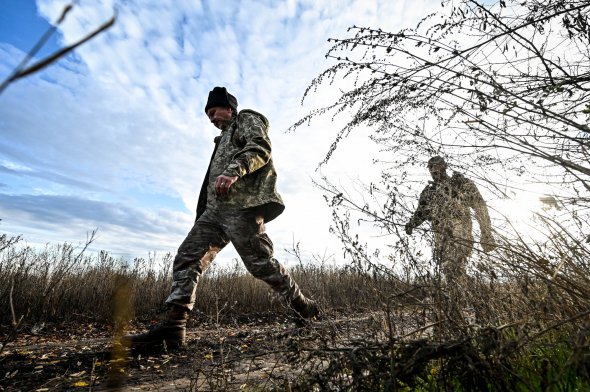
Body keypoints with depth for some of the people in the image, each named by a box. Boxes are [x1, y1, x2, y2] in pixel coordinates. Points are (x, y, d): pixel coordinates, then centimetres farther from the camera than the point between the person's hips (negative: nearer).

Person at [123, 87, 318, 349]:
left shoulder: (248, 119, 13)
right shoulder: (224, 138, 38)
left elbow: (260, 147, -10)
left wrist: (234, 171, -26)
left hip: (241, 204, -9)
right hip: (215, 209, 9)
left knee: (259, 263, -10)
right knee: (187, 257, -5)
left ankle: (303, 308, 8)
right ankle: (173, 325, -7)